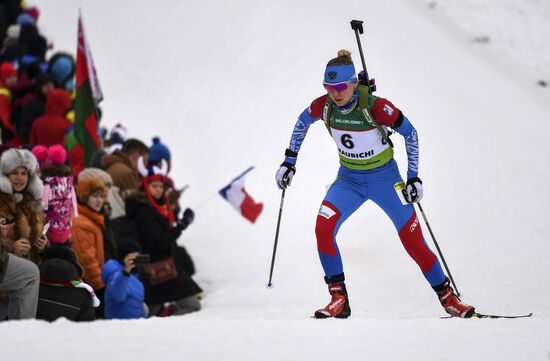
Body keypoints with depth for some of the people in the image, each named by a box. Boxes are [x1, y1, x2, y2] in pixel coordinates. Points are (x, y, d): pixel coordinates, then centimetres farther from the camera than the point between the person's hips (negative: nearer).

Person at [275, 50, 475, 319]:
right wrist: (289, 161, 8)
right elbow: (302, 123, 8)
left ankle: (448, 297, 18)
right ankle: (339, 299, -11)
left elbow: (409, 133, -14)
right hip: (349, 179, 3)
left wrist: (413, 177, -13)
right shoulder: (324, 105, -15)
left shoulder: (375, 107, -26)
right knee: (323, 228, -20)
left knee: (413, 241, -1)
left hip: (384, 178, -3)